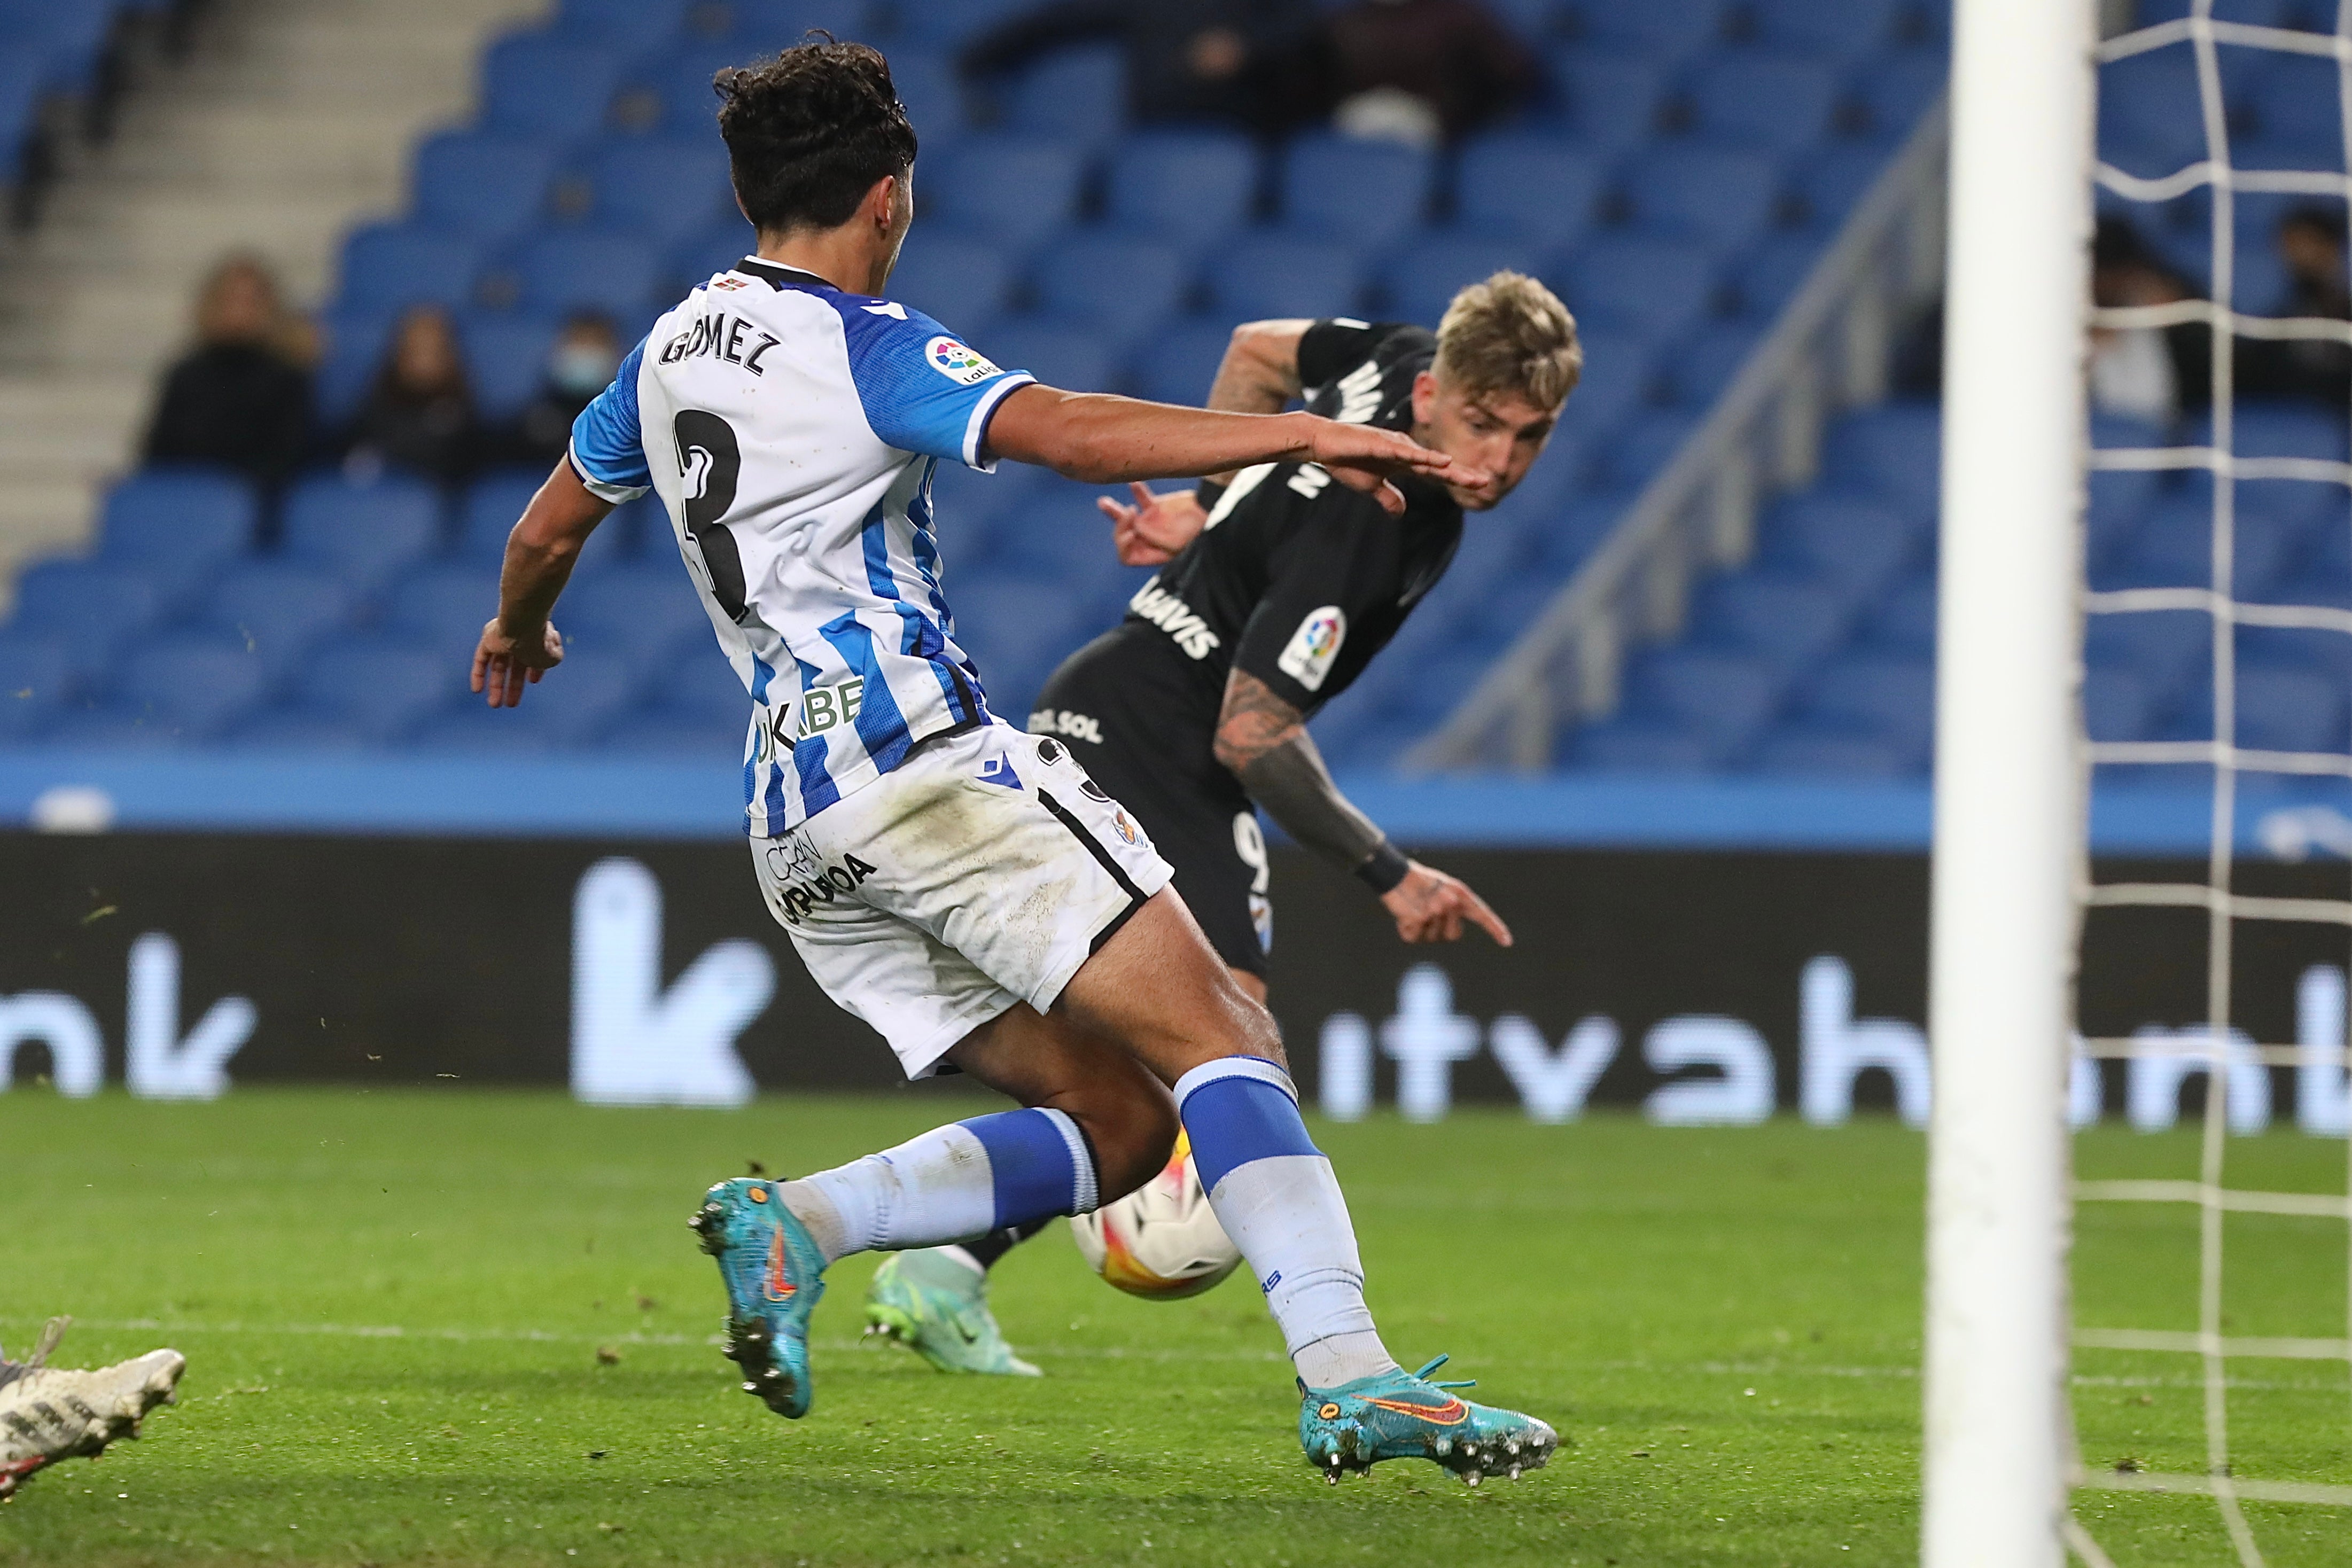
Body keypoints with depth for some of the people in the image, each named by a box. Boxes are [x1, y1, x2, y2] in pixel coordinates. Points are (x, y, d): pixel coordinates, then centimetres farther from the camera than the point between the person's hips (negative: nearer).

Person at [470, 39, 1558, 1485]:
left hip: (797, 825, 8)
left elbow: (548, 530, 34)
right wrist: (1303, 434, -23)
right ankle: (1349, 1377, -29)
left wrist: (520, 634, 55)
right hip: (923, 756, -8)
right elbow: (1071, 434, -21)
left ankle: (793, 1220, -9)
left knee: (1119, 1120, 5)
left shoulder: (672, 349, 19)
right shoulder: (863, 342, -6)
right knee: (1221, 1040, -14)